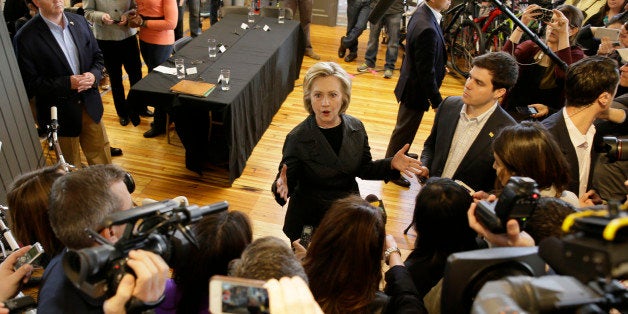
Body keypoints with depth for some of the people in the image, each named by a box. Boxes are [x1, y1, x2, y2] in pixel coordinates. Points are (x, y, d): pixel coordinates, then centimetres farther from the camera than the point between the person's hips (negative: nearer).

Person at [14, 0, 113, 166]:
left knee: (101, 156, 18)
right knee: (71, 167, 15)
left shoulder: (79, 21, 0)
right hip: (60, 114, -4)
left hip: (90, 105, 4)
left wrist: (94, 75, -12)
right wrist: (67, 83, -24)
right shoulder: (25, 37, -15)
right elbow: (29, 84, -14)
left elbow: (97, 56, 9)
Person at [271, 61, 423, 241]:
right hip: (309, 219, -3)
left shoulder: (356, 128, -8)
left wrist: (391, 164, -12)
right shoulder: (297, 138, -20)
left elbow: (363, 169, 3)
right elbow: (288, 180, -17)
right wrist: (282, 187, -40)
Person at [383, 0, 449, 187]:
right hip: (417, 90, -9)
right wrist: (437, 101, -18)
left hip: (411, 81, 9)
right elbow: (426, 72, -27)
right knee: (405, 130, 11)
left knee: (405, 128, 28)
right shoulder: (427, 29, -33)